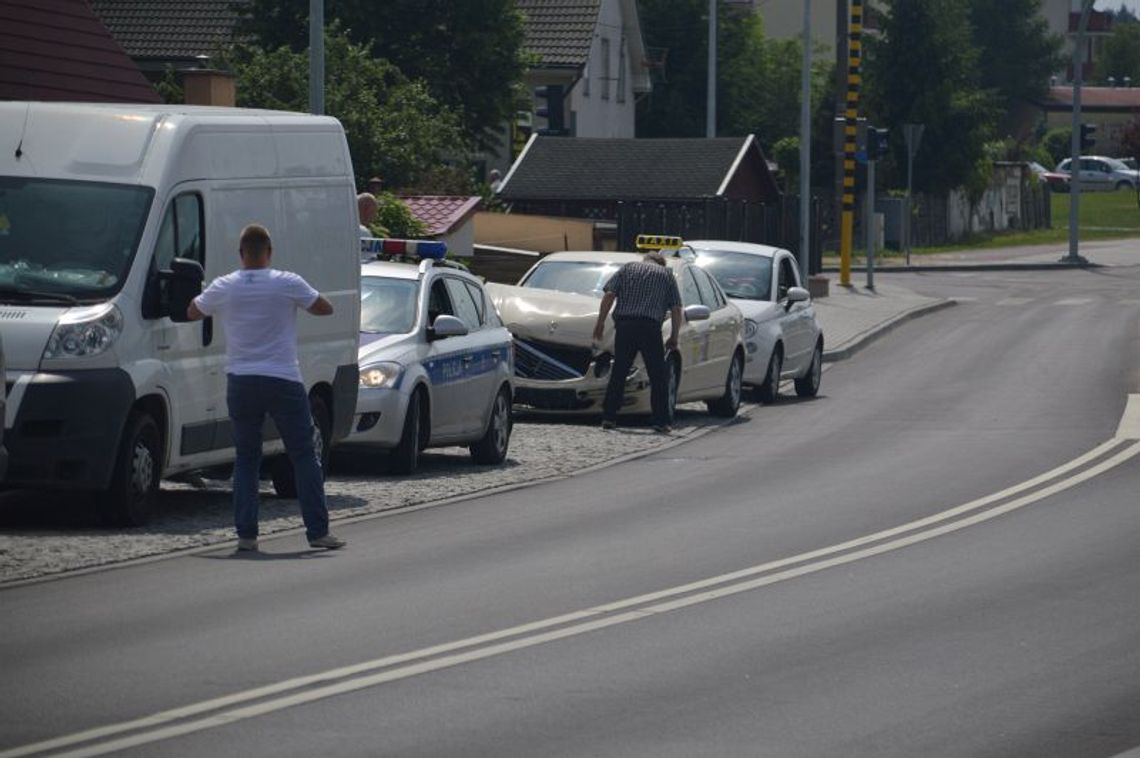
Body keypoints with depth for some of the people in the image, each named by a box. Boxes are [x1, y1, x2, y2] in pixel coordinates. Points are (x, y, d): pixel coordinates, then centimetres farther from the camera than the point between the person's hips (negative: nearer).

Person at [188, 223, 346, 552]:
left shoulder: (224, 288, 0)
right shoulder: (287, 284, -7)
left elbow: (192, 312, 17)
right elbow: (325, 308, 5)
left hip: (241, 382, 2)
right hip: (283, 382, -2)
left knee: (246, 458, 11)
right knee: (304, 456, 5)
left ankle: (246, 533, 3)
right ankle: (318, 531, 1)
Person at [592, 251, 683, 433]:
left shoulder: (628, 268, 19)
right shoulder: (667, 274, 17)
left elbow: (609, 295, 5)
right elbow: (676, 309, 9)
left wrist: (600, 322, 8)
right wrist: (674, 337, 15)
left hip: (624, 325, 2)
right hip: (650, 327, -2)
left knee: (618, 372, 9)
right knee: (658, 376, 4)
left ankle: (608, 418, 8)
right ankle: (661, 421, 0)